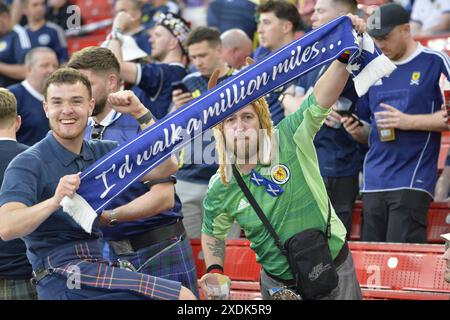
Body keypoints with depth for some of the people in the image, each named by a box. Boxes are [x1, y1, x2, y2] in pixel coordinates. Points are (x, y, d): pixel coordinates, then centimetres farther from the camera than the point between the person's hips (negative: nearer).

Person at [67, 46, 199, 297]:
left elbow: (164, 196, -18)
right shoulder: (81, 135, 8)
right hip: (109, 254, 5)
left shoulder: (141, 125, -11)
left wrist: (108, 217, -26)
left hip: (158, 250, -5)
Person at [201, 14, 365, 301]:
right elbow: (213, 233, 9)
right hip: (278, 284, 1)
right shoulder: (219, 191, -9)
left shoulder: (289, 140, -14)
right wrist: (214, 271, -9)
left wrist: (346, 51, -41)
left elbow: (321, 99, -27)